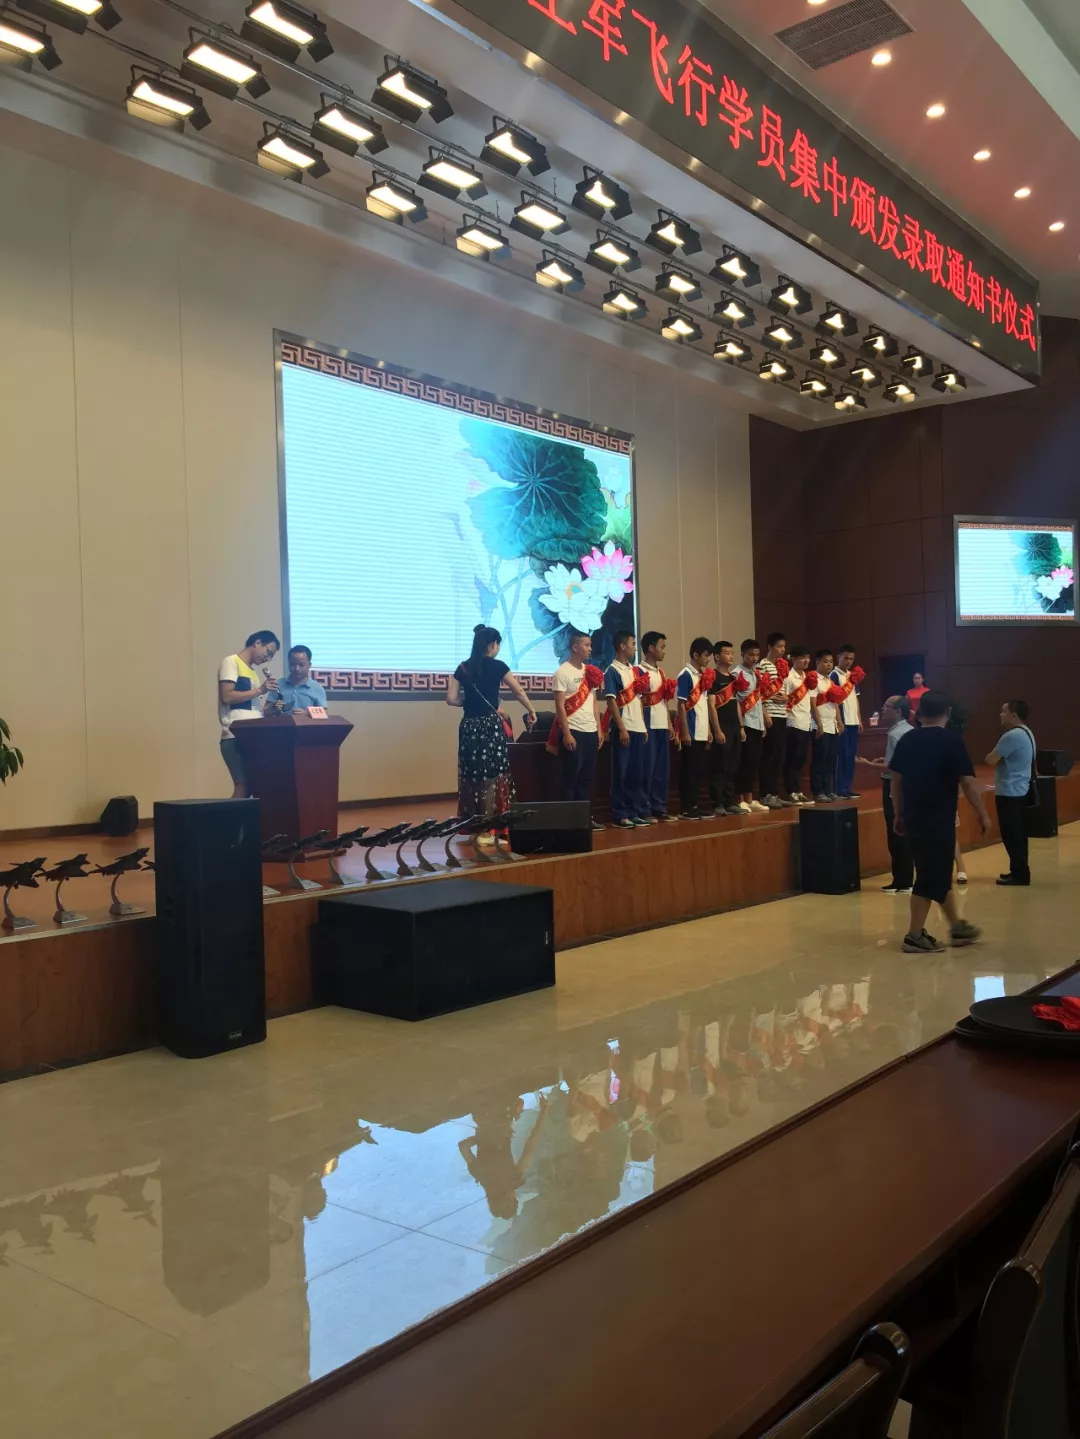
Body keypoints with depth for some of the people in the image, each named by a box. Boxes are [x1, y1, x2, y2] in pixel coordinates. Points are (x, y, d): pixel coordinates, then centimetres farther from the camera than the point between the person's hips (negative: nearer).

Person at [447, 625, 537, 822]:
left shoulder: (463, 667, 6)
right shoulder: (497, 666, -4)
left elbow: (451, 699, 3)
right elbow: (518, 692, 6)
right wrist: (531, 711, 20)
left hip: (469, 726, 4)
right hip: (490, 726, -4)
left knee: (471, 775, 9)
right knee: (492, 776, 2)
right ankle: (490, 822, 3)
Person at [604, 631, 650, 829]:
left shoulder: (636, 670, 14)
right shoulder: (612, 671, -8)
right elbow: (611, 701, -12)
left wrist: (644, 726, 12)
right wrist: (622, 729, -16)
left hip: (639, 728, 7)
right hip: (623, 729, -7)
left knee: (637, 773, 9)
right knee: (621, 773, -3)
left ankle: (636, 811, 16)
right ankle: (620, 815, 2)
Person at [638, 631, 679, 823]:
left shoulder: (660, 672, 17)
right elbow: (637, 701, -12)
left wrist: (670, 724, 15)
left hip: (662, 726, 8)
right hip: (649, 727, -8)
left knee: (662, 769, 9)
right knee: (647, 769, -5)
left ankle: (659, 808, 15)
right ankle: (644, 810, 1)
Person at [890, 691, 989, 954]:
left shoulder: (907, 740, 7)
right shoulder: (951, 741, -9)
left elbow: (896, 779, 10)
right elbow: (967, 782, -11)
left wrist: (899, 814, 19)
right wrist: (983, 814, 0)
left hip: (913, 816, 7)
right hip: (938, 819, -6)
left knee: (938, 873, 18)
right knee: (931, 877, 1)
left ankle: (957, 927, 31)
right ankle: (915, 936, 3)